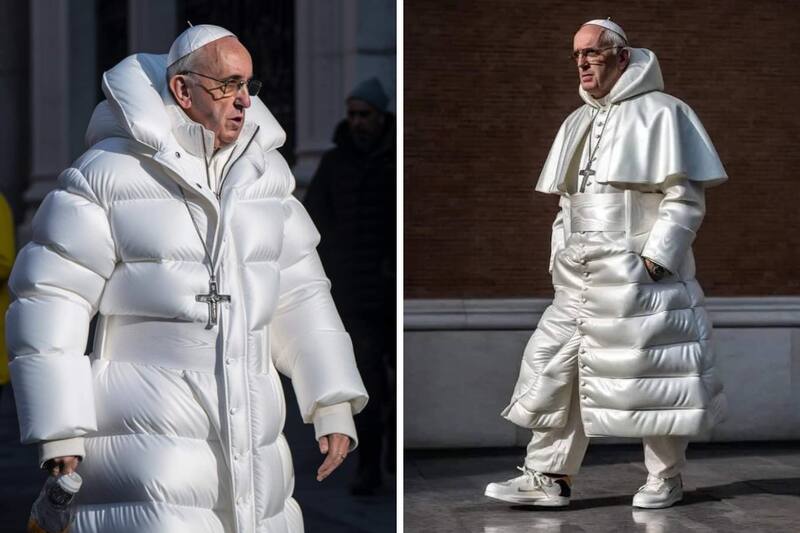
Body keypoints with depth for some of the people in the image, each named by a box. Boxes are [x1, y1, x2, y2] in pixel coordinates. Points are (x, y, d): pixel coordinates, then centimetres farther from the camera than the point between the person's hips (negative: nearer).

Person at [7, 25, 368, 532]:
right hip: (150, 430, -6)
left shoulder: (263, 173, 12)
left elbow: (299, 294, 15)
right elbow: (51, 300, -6)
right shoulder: (108, 174, -6)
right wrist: (59, 434, -8)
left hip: (249, 432, 6)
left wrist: (334, 404, 8)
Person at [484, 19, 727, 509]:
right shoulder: (577, 123, 19)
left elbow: (686, 196, -9)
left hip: (637, 277, -7)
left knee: (651, 373, -2)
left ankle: (666, 479, 11)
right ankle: (549, 477, 6)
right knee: (554, 368, 2)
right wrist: (561, 258, 12)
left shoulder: (660, 113, -3)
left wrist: (656, 257, -16)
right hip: (579, 279, 7)